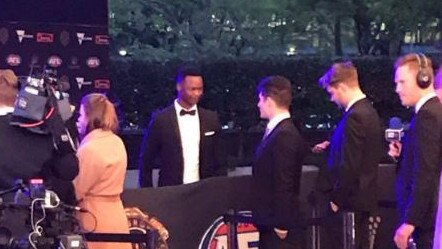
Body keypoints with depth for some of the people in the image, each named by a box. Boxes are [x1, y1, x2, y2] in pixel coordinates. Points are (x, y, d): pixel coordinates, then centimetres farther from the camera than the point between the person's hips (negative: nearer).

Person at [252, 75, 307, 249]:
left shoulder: (285, 135, -19)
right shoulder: (278, 131, 11)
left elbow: (285, 183, -21)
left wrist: (281, 224, -19)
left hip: (281, 226, -10)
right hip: (272, 221, 10)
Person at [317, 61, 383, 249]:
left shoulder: (354, 117, -20)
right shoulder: (368, 111, 10)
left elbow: (349, 166, -22)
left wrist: (336, 199, -14)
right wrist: (331, 146, 8)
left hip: (349, 200, -10)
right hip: (364, 197, 10)